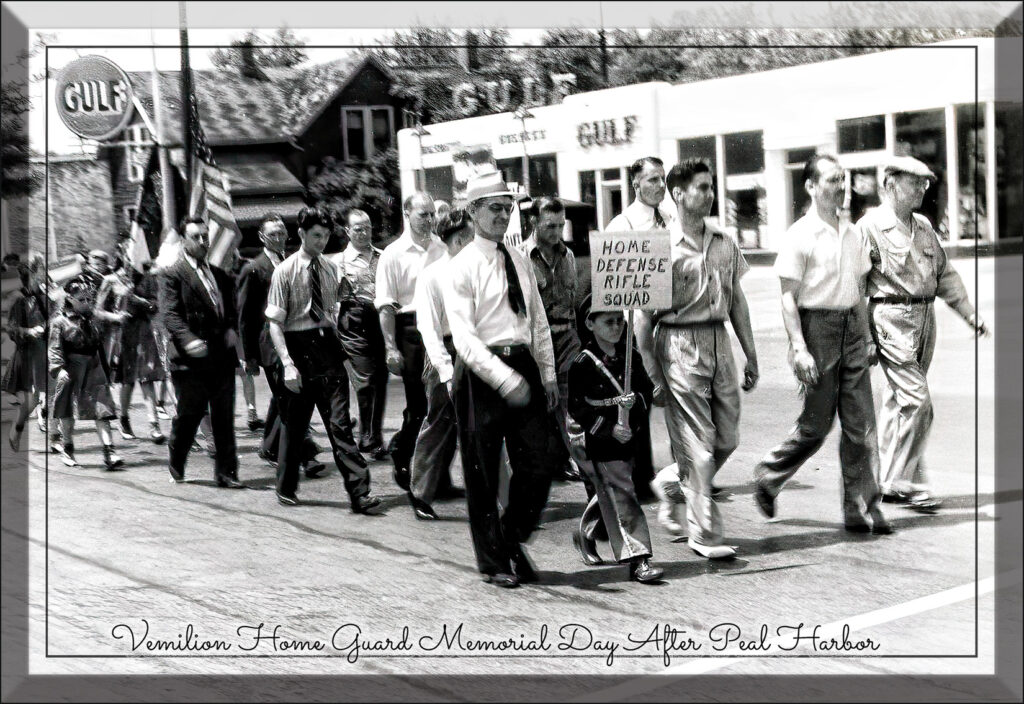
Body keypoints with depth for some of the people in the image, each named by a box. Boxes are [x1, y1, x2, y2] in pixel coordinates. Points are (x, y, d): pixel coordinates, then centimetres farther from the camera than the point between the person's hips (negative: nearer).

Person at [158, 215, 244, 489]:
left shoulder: (220, 275, 18)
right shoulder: (172, 274, -3)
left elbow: (231, 309, 24)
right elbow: (170, 314, -13)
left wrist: (231, 328, 2)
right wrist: (189, 340, -28)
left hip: (222, 356, 5)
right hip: (190, 361, -5)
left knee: (224, 419, 5)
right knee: (188, 415, 4)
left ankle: (226, 472, 11)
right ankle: (175, 466, 25)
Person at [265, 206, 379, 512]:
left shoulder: (331, 270, 7)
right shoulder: (285, 271, -6)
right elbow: (275, 323, -8)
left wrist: (338, 346, 8)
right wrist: (287, 364, -17)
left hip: (328, 348, 3)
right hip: (298, 348, -3)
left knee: (340, 423, -4)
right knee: (295, 423, 10)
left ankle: (359, 491, -7)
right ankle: (286, 489, 26)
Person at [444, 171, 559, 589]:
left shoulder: (520, 262, 13)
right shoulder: (462, 267, -6)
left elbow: (539, 321, 18)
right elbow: (464, 338, -13)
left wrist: (548, 375, 10)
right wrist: (506, 380, -20)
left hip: (523, 368, 5)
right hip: (481, 374, -5)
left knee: (537, 468, 2)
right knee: (483, 475, 4)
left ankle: (512, 542, 25)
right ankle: (493, 561, 19)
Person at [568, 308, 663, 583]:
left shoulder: (631, 357, 6)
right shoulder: (583, 364, -10)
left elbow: (647, 390, 8)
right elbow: (577, 408, -11)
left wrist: (636, 400, -16)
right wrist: (609, 429, -19)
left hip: (631, 440, 6)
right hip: (601, 445, -6)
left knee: (607, 495, 19)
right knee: (622, 498, -8)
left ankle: (585, 534, 43)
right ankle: (637, 559, -6)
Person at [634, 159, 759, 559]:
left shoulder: (724, 243, 10)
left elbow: (737, 300, 17)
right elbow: (644, 314, -8)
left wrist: (751, 355, 14)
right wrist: (651, 372, -11)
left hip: (719, 341, 6)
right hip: (679, 343, -6)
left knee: (727, 439, 9)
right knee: (697, 444, -3)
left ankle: (671, 486, 33)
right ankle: (704, 534, 6)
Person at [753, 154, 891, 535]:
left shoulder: (852, 233, 12)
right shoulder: (800, 235, -9)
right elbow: (788, 297, -11)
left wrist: (867, 335, 16)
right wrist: (799, 348, -17)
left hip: (852, 327, 6)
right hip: (817, 327, -6)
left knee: (860, 424, 3)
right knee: (816, 424, 0)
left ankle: (862, 508, 8)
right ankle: (767, 478, 23)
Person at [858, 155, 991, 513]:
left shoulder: (924, 226, 16)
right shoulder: (870, 227, -7)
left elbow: (945, 274, 21)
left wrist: (970, 314, 13)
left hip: (924, 316, 7)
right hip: (892, 318, -7)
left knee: (899, 402, 12)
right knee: (916, 400, -12)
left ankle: (888, 483, 20)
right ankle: (907, 484, -4)